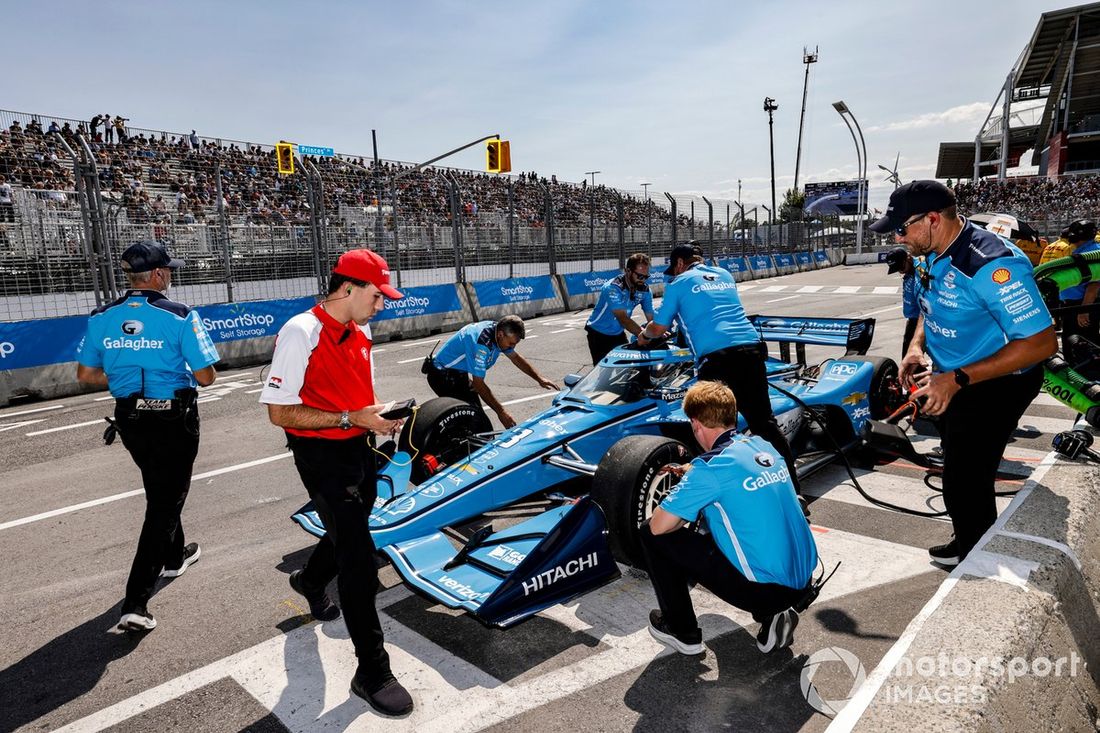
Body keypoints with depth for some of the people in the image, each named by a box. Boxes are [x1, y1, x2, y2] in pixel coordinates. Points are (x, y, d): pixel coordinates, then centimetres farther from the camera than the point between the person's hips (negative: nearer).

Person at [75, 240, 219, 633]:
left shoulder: (102, 318, -1)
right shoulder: (180, 316, -16)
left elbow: (85, 374, 5)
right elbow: (206, 377, -16)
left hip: (130, 420, 6)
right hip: (174, 420, -6)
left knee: (160, 493, 26)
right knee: (166, 502, 2)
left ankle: (174, 555, 47)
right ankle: (135, 603, -2)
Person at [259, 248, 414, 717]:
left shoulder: (359, 337, 7)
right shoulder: (300, 333, -19)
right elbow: (280, 412, -20)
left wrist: (379, 416, 2)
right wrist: (351, 418, -25)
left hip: (359, 451, 9)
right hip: (322, 457, -8)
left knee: (350, 530, 26)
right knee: (358, 557, -7)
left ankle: (310, 581, 59)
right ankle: (372, 671, 7)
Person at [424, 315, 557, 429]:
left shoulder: (497, 329, -7)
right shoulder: (482, 342, -33)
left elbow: (516, 358, 9)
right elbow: (478, 384, -30)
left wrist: (539, 378, 3)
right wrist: (501, 412, -25)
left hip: (459, 373, 9)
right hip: (442, 376, -9)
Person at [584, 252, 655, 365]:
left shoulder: (644, 290, -9)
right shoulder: (613, 288, -27)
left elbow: (651, 317, -12)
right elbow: (623, 319, -35)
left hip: (618, 334, 5)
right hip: (599, 334, -5)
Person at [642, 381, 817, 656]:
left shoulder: (710, 468, -15)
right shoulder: (762, 446, 6)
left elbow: (658, 526, -14)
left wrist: (682, 510, 6)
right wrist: (693, 474, 34)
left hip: (762, 590, -8)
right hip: (801, 583, 8)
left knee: (652, 536, 0)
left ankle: (682, 632, 15)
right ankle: (772, 615, 18)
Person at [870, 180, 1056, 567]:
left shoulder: (992, 264, -30)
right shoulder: (932, 256, -2)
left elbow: (1041, 342, -29)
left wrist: (956, 380, -31)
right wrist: (916, 347, -4)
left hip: (996, 386, -9)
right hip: (954, 380, 9)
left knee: (966, 481, -2)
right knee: (959, 467, 22)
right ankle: (969, 542, 42)